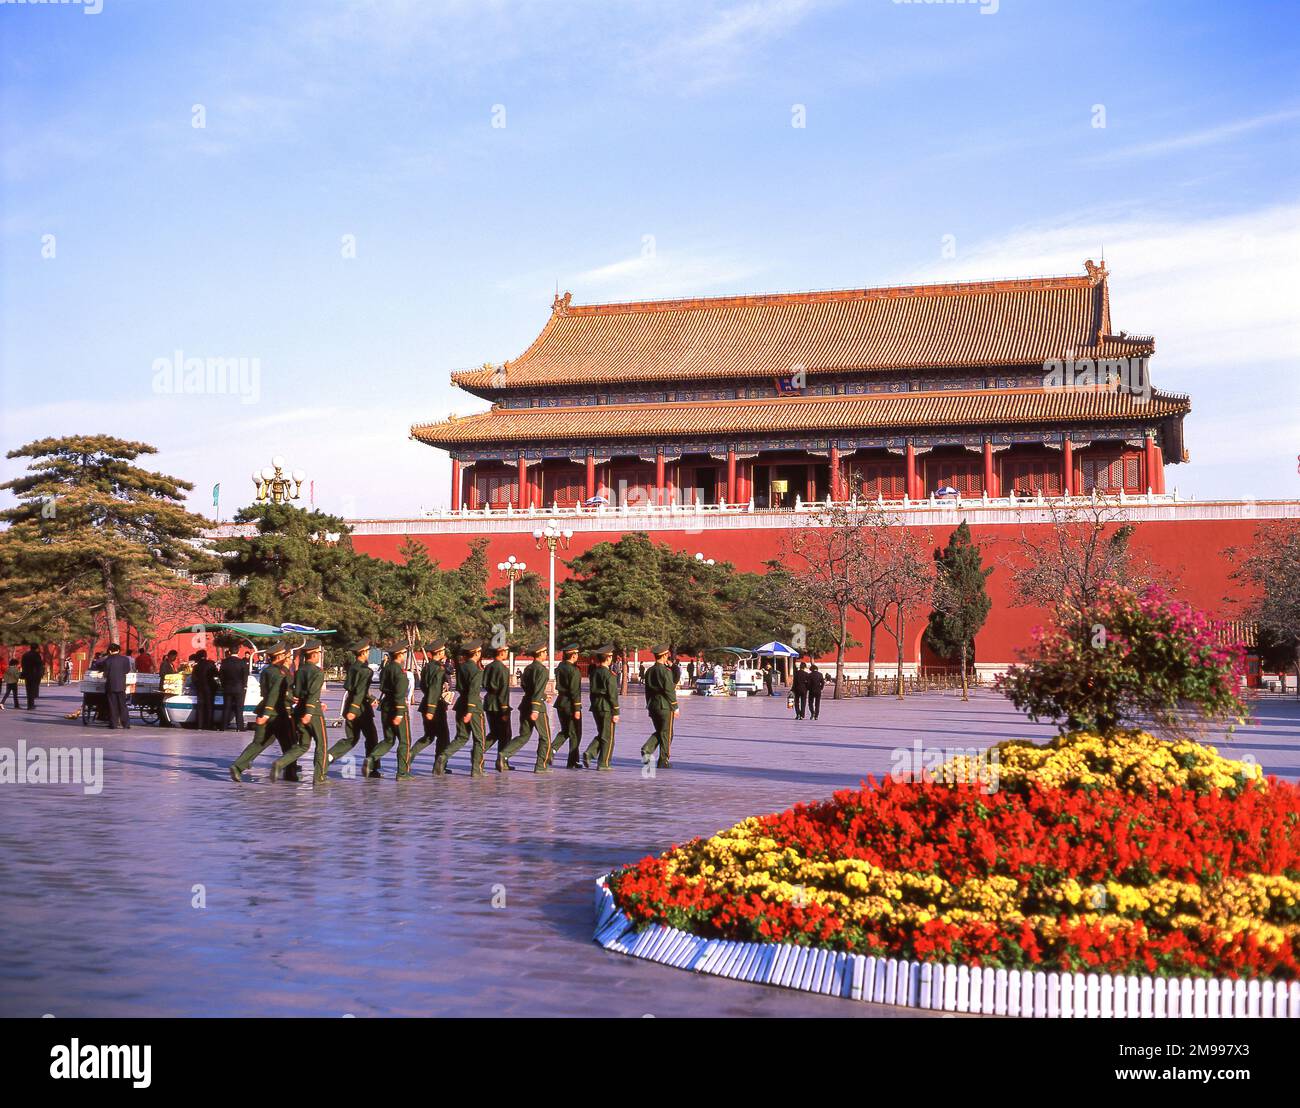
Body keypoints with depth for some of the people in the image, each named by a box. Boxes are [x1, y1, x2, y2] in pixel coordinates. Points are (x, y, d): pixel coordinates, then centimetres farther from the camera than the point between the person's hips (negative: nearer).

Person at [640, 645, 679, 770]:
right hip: (665, 706, -7)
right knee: (666, 734, 3)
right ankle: (663, 761, 6)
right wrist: (675, 707, -9)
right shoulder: (665, 671, -15)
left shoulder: (649, 671, 8)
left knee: (659, 731, 19)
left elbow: (647, 690, 13)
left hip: (652, 705, 7)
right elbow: (669, 690, -17)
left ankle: (647, 750, -3)